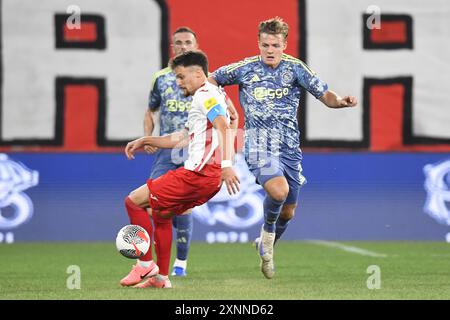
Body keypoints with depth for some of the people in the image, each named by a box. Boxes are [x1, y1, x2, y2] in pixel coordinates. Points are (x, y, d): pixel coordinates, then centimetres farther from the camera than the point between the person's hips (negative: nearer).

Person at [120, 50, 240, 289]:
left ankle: (147, 265, -1)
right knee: (161, 214, 24)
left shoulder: (205, 95, -6)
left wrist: (226, 164, -33)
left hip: (197, 173, -10)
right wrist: (145, 141, 32)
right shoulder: (210, 96, 27)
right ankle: (161, 277, 21)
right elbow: (180, 139, 34)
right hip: (211, 178, 10)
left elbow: (224, 128, -23)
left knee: (134, 201, -3)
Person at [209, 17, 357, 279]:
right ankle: (268, 231, 0)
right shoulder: (245, 69, -1)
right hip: (260, 146, -3)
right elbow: (212, 80, 15)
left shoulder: (295, 68, 1)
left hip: (289, 148, 3)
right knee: (278, 190, -30)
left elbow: (325, 95, -2)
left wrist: (341, 100, -24)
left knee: (288, 212, 10)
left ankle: (266, 247, 40)